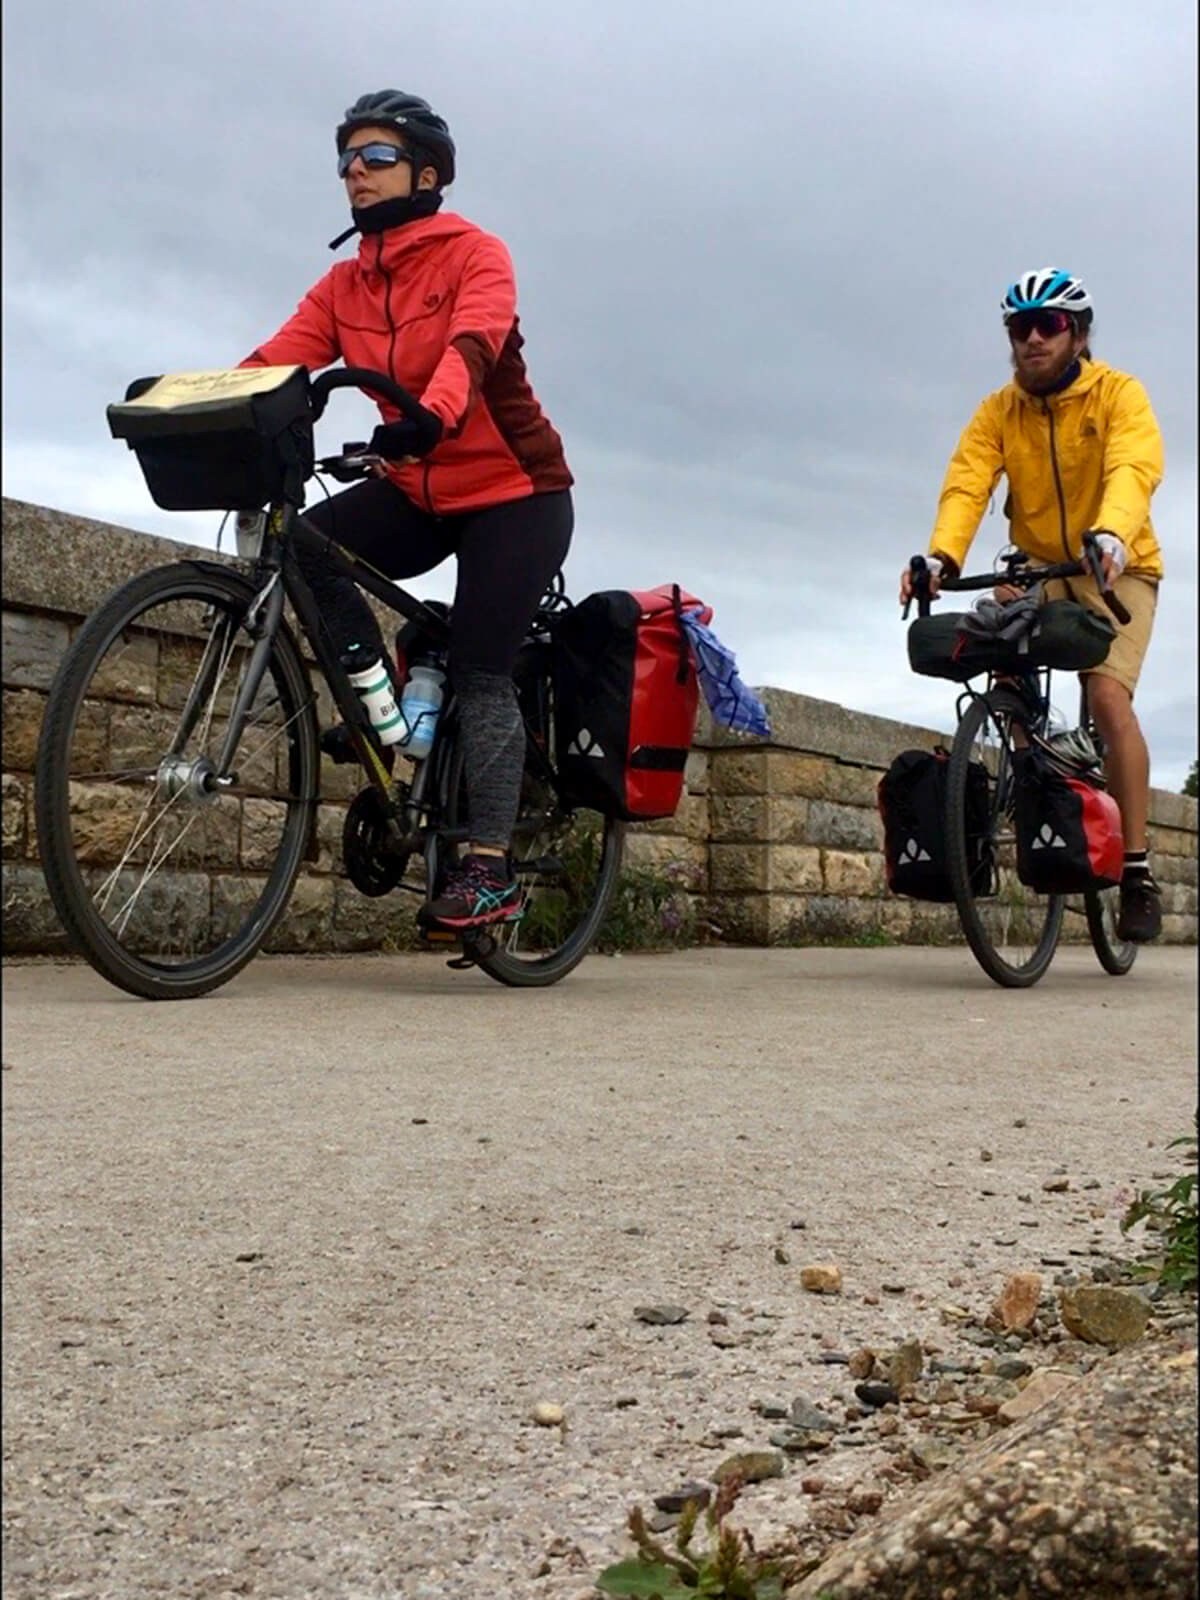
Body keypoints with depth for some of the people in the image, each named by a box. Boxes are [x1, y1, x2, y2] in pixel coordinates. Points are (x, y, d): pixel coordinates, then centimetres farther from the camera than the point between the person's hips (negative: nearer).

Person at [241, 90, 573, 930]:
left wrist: (430, 415, -52)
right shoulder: (344, 285, 4)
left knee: (480, 671, -13)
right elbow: (277, 358, -10)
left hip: (514, 491, -5)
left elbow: (472, 345, -31)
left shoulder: (474, 254, -11)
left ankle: (490, 868, -7)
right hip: (418, 491, 5)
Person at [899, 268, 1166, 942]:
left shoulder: (1118, 393, -13)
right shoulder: (998, 412, -4)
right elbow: (966, 485, -19)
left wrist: (1111, 535, -52)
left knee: (1108, 694, -23)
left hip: (1117, 569, -3)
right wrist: (941, 558, -39)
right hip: (1040, 566, 3)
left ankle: (1138, 869, -18)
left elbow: (1134, 469, -31)